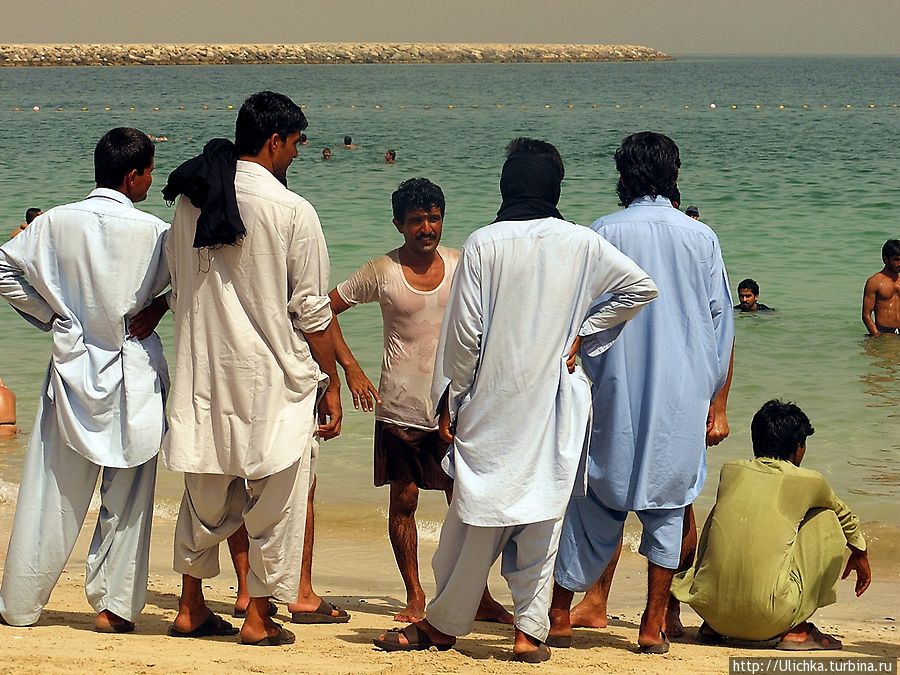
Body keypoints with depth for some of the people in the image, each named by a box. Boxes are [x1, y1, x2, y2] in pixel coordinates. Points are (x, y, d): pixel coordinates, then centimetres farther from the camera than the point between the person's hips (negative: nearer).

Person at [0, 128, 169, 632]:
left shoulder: (57, 222, -3)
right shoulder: (152, 231, -11)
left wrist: (49, 314, 9)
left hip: (72, 367, 2)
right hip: (134, 376, -2)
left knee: (52, 491, 7)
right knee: (127, 496, 7)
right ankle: (114, 605, 8)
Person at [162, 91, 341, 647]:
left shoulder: (188, 202, 5)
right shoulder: (291, 211, -12)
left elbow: (179, 289, 13)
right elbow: (312, 311, -9)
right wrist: (331, 384, 0)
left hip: (202, 372, 6)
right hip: (273, 376, -5)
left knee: (206, 493, 17)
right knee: (275, 497, 6)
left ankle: (191, 608, 26)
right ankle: (260, 618, 12)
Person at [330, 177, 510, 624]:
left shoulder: (461, 266, 1)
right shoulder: (381, 273, -5)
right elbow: (326, 310, 2)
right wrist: (350, 368, -6)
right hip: (400, 408, -1)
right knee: (404, 499, 4)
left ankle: (479, 597, 8)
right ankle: (414, 597, 15)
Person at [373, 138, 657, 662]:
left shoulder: (484, 244, -7)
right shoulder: (581, 243, -1)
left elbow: (464, 333, -7)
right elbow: (641, 287, 4)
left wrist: (450, 401, 3)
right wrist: (580, 334, 8)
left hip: (491, 400, -1)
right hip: (553, 400, 1)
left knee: (477, 513, 6)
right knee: (543, 512, 6)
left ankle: (444, 623, 17)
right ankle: (531, 631, 6)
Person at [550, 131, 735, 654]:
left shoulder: (603, 234, -3)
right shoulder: (701, 238, 1)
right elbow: (723, 330, 3)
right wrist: (718, 407, 10)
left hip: (615, 396, -1)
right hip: (683, 399, 1)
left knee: (595, 502, 9)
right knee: (668, 504, 10)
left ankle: (560, 615, 15)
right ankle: (654, 625, 12)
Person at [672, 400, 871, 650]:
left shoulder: (730, 470, 13)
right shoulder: (809, 482, 5)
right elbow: (846, 518, 28)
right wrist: (860, 557, 51)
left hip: (709, 607, 4)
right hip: (769, 618, -4)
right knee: (826, 518, 15)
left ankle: (711, 626, 21)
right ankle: (796, 630, 13)